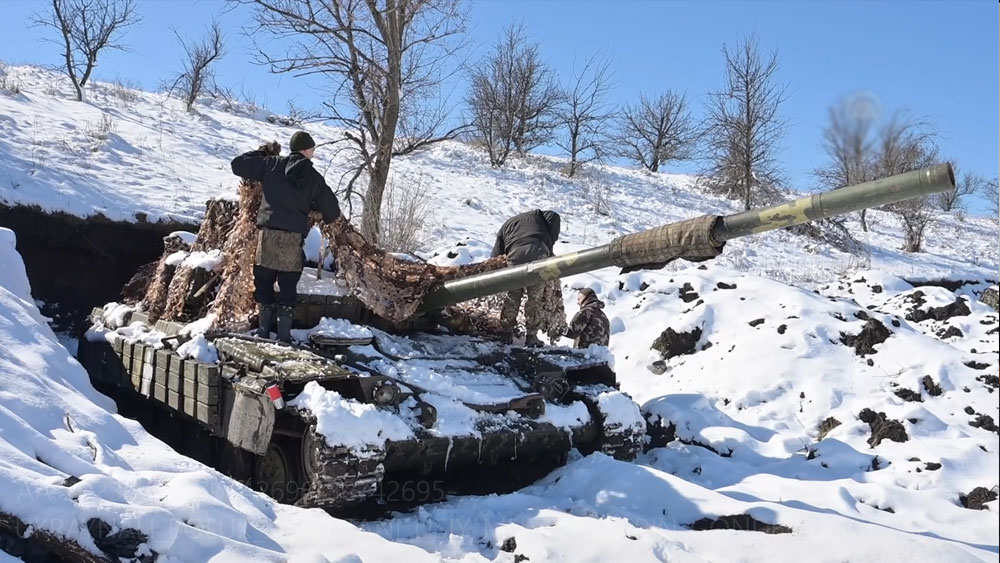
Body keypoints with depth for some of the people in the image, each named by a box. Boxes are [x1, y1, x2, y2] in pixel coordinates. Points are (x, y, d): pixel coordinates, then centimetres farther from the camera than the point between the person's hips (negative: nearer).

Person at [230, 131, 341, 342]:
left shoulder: (272, 164, 4)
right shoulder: (314, 177, 5)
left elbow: (237, 164, 8)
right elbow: (333, 210, 8)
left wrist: (263, 152, 21)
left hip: (268, 232, 1)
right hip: (293, 237, 0)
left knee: (263, 283, 11)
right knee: (287, 287, 8)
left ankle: (263, 333, 11)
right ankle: (284, 336, 6)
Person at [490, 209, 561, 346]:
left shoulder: (505, 226, 34)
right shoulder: (537, 215, 31)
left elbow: (495, 256, 25)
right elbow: (554, 217, 9)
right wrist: (550, 243, 16)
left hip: (516, 257, 1)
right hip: (538, 254, -1)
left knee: (512, 297, 17)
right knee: (535, 299, 8)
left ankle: (507, 333, 20)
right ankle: (531, 336, 7)